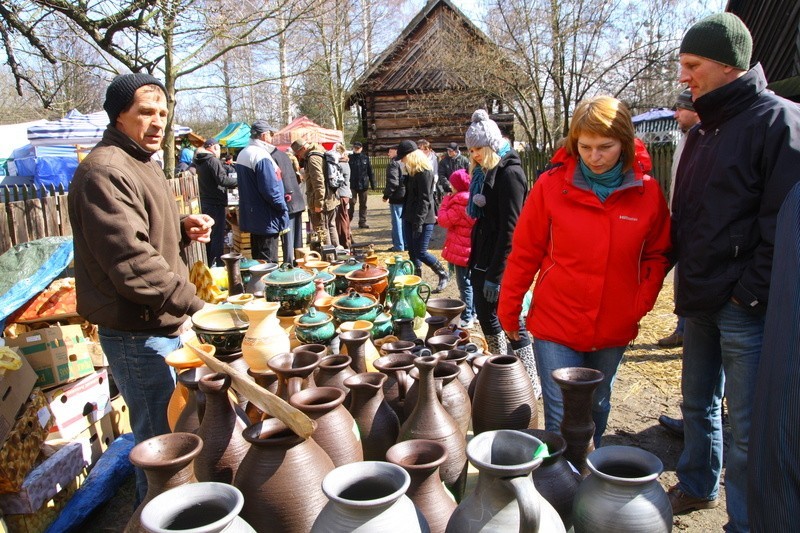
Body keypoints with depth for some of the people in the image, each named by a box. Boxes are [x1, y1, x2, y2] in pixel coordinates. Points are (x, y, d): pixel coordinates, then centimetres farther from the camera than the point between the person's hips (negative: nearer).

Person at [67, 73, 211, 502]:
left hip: (163, 323, 10)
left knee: (169, 432, 22)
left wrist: (184, 228, 5)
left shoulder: (141, 163, 15)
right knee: (160, 441, 2)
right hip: (137, 333, -10)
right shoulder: (105, 171, -18)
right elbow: (131, 261, -26)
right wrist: (193, 306, -23)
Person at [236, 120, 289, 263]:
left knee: (257, 259, 17)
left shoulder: (242, 154, 13)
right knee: (269, 262, -2)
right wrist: (283, 208, -11)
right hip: (266, 219, -10)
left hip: (251, 217, 10)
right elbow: (270, 189, -23)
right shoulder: (261, 156, -18)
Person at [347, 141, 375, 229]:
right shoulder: (350, 158, 0)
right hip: (352, 185, -2)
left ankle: (362, 222, 16)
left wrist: (372, 184, 4)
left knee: (363, 204, 8)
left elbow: (370, 172, 7)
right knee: (351, 203, -6)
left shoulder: (365, 158, 5)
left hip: (363, 185, 3)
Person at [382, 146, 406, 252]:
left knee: (397, 221, -2)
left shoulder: (393, 164, -12)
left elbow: (392, 182, -19)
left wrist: (386, 196, -11)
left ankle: (398, 245, 1)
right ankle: (407, 243, 20)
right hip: (405, 196, 8)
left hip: (397, 197, -8)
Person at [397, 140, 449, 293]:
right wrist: (406, 215, 13)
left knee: (421, 252, -6)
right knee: (412, 251, 10)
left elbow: (424, 199, -20)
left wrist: (419, 222, -23)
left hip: (423, 220, -9)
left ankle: (443, 275, 14)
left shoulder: (424, 172, -15)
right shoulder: (412, 171, 13)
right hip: (409, 217, 9)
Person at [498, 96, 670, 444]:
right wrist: (508, 310, 1)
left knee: (597, 409, 20)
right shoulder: (552, 185, -9)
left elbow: (657, 254, 8)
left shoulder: (648, 191, -3)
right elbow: (524, 253, -3)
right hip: (556, 325, -3)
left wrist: (640, 304, -5)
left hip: (614, 329, 3)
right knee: (561, 419, -1)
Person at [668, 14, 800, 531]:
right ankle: (697, 487, 40)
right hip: (701, 301, 8)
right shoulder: (704, 130, 14)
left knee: (747, 427, 2)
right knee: (699, 403, 21)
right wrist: (688, 281, 11)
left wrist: (750, 291, -18)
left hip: (745, 307, -8)